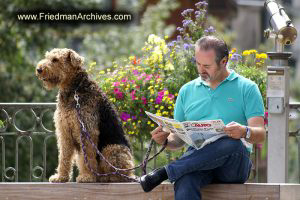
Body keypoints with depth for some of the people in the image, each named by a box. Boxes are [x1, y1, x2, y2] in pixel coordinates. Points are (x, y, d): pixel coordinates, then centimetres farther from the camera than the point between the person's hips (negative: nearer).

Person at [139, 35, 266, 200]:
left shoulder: (246, 88, 10)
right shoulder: (187, 91, 21)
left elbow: (260, 135, 1)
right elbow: (178, 140, 23)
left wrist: (245, 132, -23)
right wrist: (165, 140, -2)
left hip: (234, 165, -1)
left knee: (233, 144, -39)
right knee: (184, 182, -37)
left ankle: (166, 172, -31)